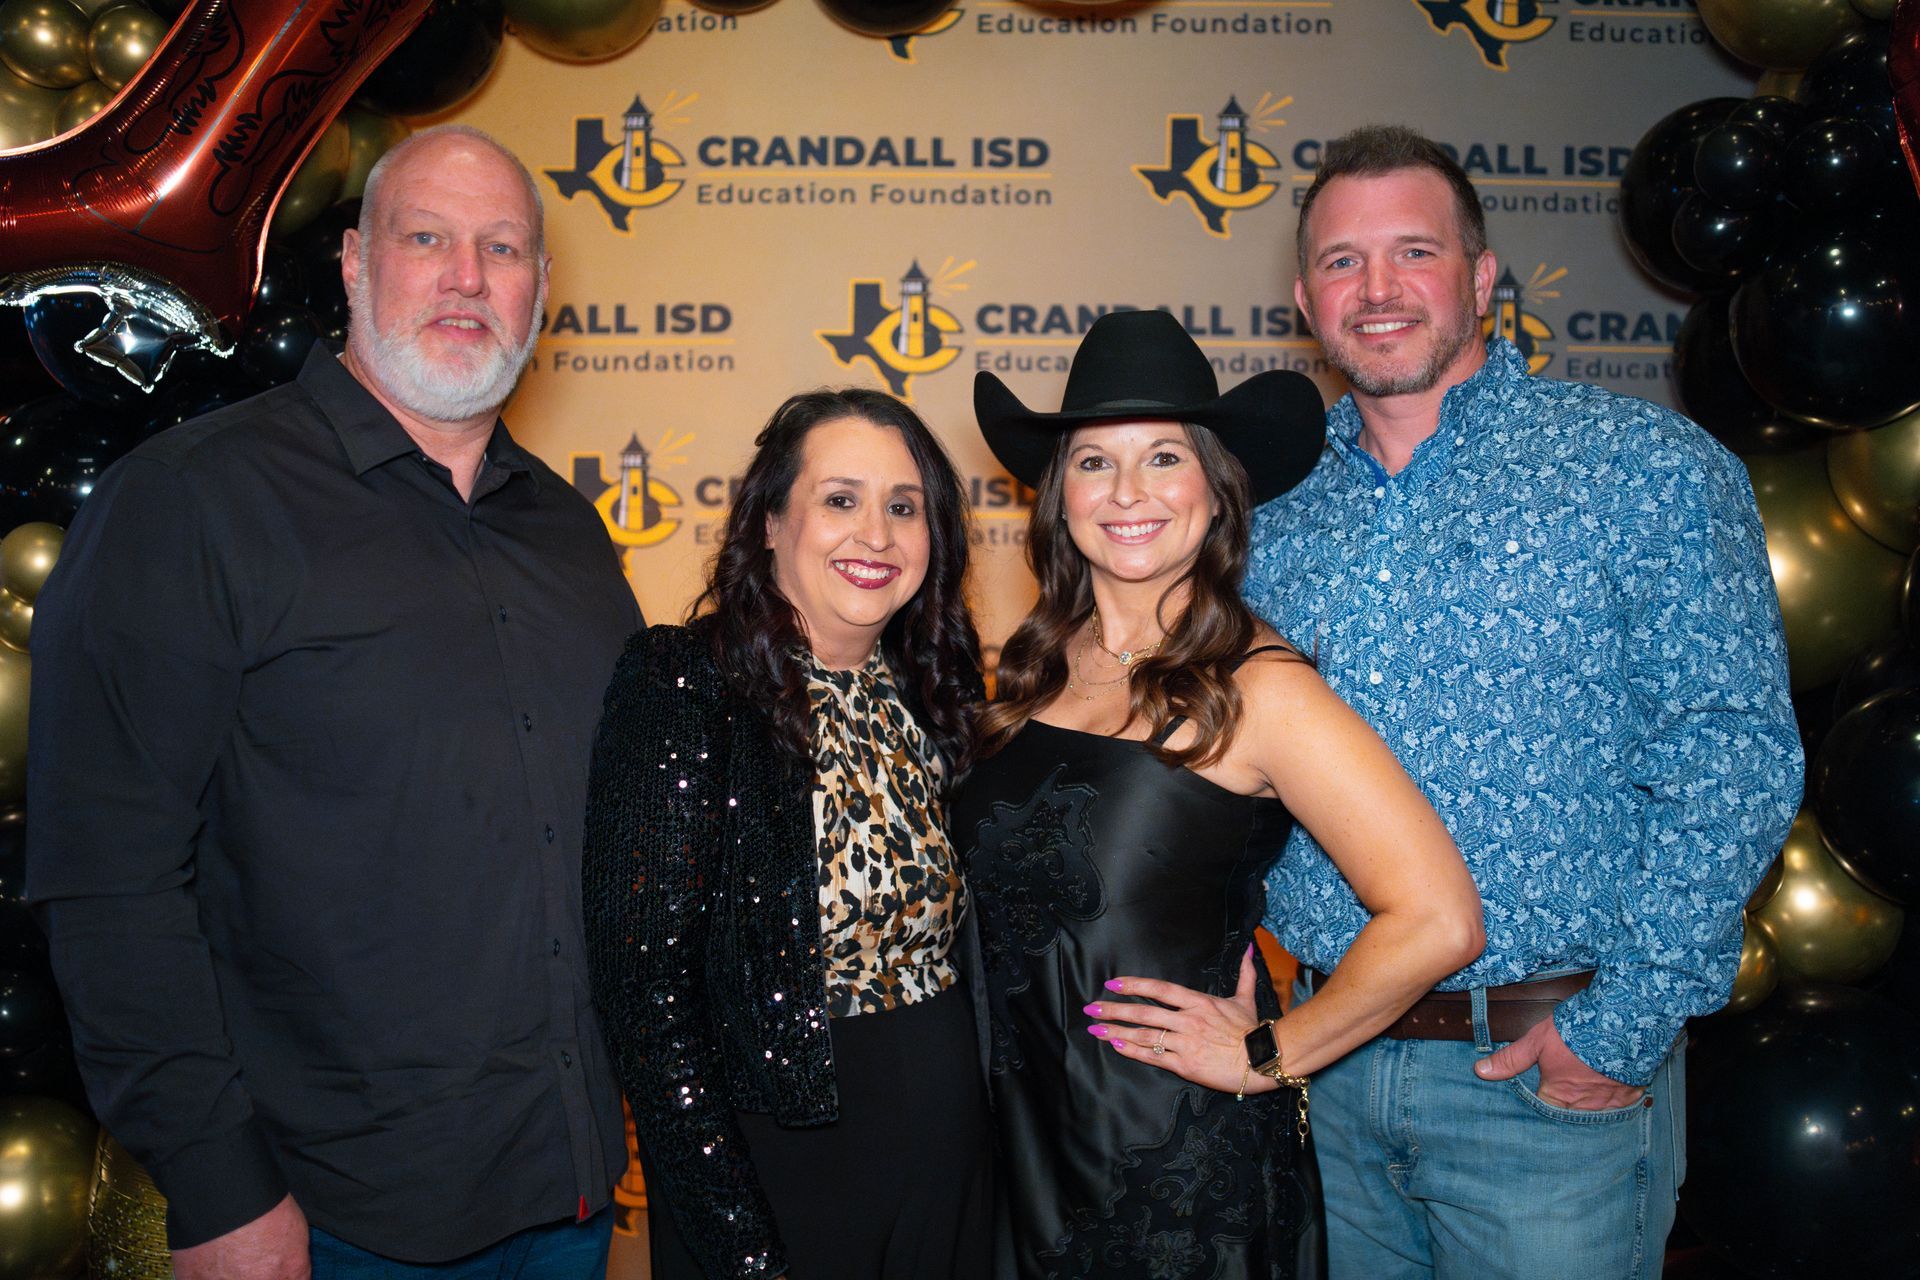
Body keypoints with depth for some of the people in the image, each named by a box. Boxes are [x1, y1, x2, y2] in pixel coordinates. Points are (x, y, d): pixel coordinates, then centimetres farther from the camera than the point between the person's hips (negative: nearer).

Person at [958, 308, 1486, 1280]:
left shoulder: (1255, 687, -17)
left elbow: (1436, 920, -23)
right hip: (1027, 1134, 5)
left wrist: (1266, 1057, -13)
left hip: (1185, 1161, -5)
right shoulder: (1036, 671, 1)